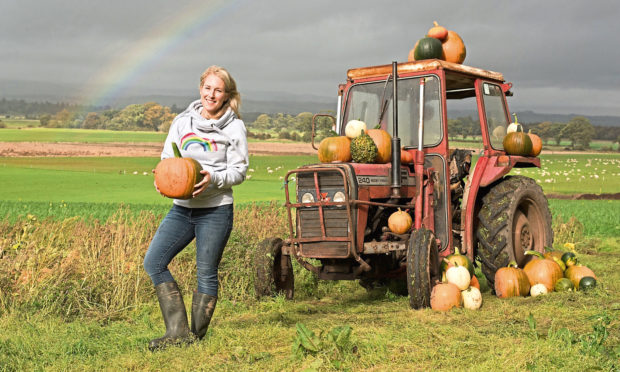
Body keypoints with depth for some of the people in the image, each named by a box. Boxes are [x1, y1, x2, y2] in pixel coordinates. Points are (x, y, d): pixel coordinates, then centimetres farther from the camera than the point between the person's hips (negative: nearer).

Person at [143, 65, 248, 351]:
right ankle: (177, 331, 1)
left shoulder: (234, 127, -2)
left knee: (206, 273, 1)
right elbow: (167, 159, 14)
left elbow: (239, 170, -2)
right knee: (153, 262, -4)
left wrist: (213, 179, -21)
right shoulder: (182, 122, 8)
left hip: (215, 210, -4)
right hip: (182, 208, 5)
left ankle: (196, 336, 17)